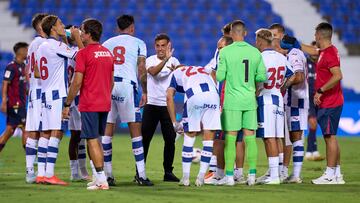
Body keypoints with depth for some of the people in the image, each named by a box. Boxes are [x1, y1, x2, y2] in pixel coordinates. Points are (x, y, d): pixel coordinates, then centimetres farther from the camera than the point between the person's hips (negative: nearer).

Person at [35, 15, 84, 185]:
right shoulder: (56, 45, -10)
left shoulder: (41, 47, 16)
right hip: (57, 94, -9)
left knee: (46, 133, 7)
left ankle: (41, 174, 4)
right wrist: (77, 37, 6)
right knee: (57, 133, -11)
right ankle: (49, 174, -17)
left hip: (45, 94, 9)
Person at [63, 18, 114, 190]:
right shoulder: (108, 53, 12)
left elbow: (77, 82, -13)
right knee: (97, 140, 16)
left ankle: (101, 180, -8)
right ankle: (100, 179, 16)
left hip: (89, 105, -7)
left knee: (92, 140, -5)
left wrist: (67, 104, -7)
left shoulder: (83, 53, -11)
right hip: (105, 104, 7)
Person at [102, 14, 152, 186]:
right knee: (135, 128, 0)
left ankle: (108, 175, 5)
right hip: (126, 84, -3)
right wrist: (144, 92, 7)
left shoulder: (107, 43, 20)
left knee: (107, 128, 6)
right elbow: (141, 69, 2)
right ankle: (141, 174, -5)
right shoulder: (138, 43, 11)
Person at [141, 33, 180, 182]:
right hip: (151, 104, -2)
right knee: (144, 138, -3)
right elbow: (153, 72, -22)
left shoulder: (174, 61, 6)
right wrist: (165, 59, -34)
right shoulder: (150, 60, 1)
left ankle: (168, 171, 11)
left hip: (167, 105, 2)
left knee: (170, 139, 1)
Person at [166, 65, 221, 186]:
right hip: (213, 94, 2)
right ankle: (201, 177, 10)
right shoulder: (204, 71, 40)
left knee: (189, 137, 12)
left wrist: (174, 122, 18)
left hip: (194, 96, -2)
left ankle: (185, 177, 13)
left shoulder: (176, 73, 31)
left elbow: (169, 96, 16)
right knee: (208, 139, 9)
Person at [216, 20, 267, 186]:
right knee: (250, 137, 6)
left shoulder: (225, 52, -8)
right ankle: (252, 175, 6)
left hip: (232, 100, -3)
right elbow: (262, 77, 5)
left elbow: (220, 76, -8)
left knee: (230, 138, 1)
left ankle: (229, 176, 1)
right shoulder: (255, 52, 3)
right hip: (250, 100, 3)